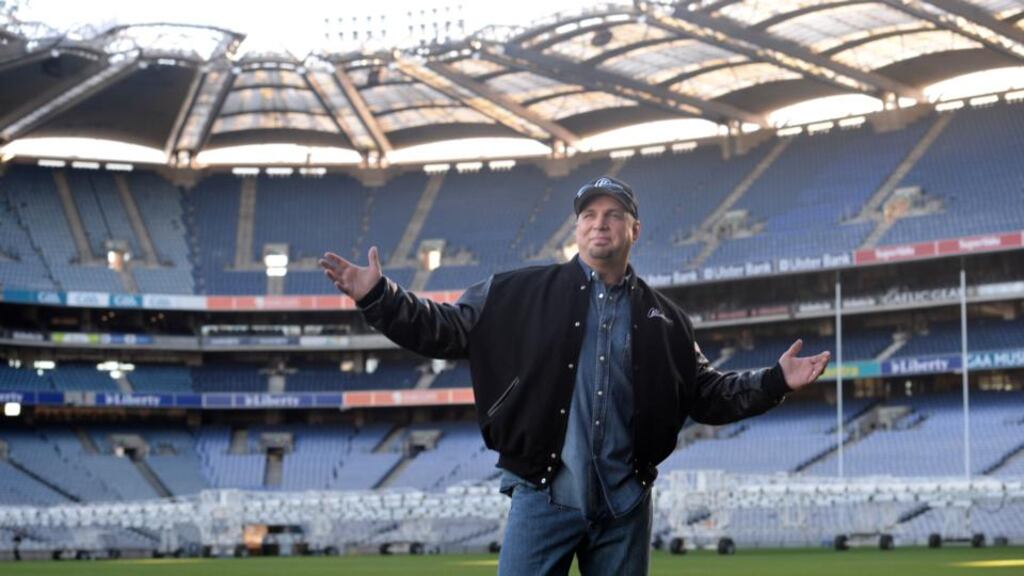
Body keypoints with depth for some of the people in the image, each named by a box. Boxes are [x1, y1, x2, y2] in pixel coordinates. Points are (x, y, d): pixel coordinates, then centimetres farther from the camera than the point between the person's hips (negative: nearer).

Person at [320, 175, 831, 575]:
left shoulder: (663, 318, 11)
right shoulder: (520, 294, 3)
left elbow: (706, 396, 15)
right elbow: (445, 330, 0)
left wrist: (776, 382, 4)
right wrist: (378, 297, -13)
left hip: (625, 505, 3)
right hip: (543, 497, -3)